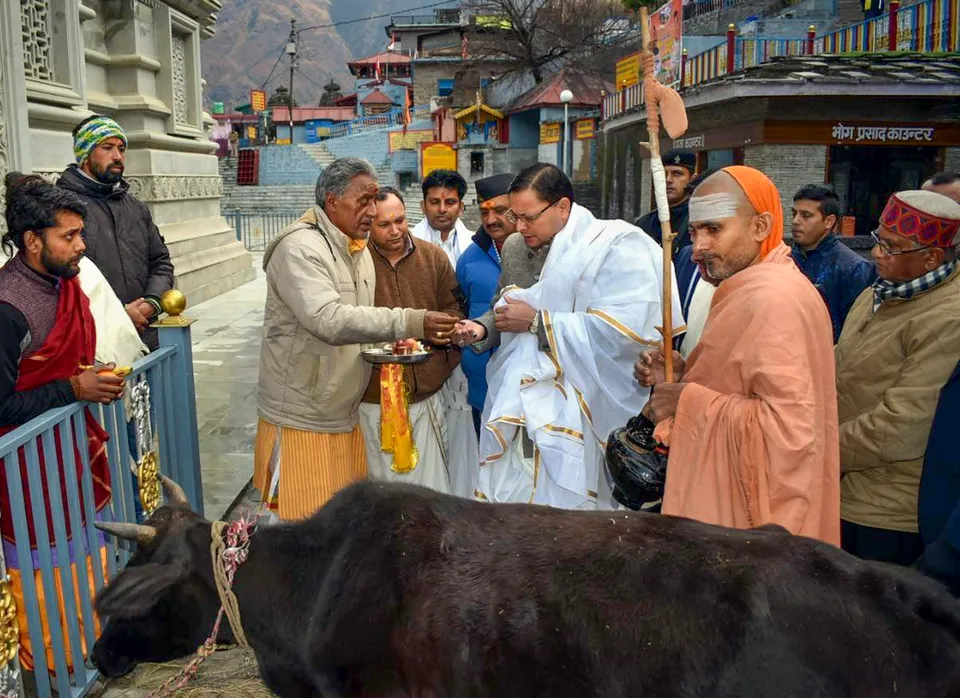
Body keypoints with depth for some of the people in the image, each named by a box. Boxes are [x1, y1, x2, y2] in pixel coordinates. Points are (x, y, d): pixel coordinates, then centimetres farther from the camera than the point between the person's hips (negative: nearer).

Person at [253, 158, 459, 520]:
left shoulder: (359, 248, 11)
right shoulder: (300, 248, -18)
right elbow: (329, 320, -31)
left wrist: (391, 343, 0)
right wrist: (410, 323, -35)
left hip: (345, 415, 8)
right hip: (301, 420, -8)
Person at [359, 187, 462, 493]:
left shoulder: (434, 256, 6)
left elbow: (454, 312, 12)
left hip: (426, 391, 2)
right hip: (373, 396, -2)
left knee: (432, 483, 7)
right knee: (382, 480, 9)